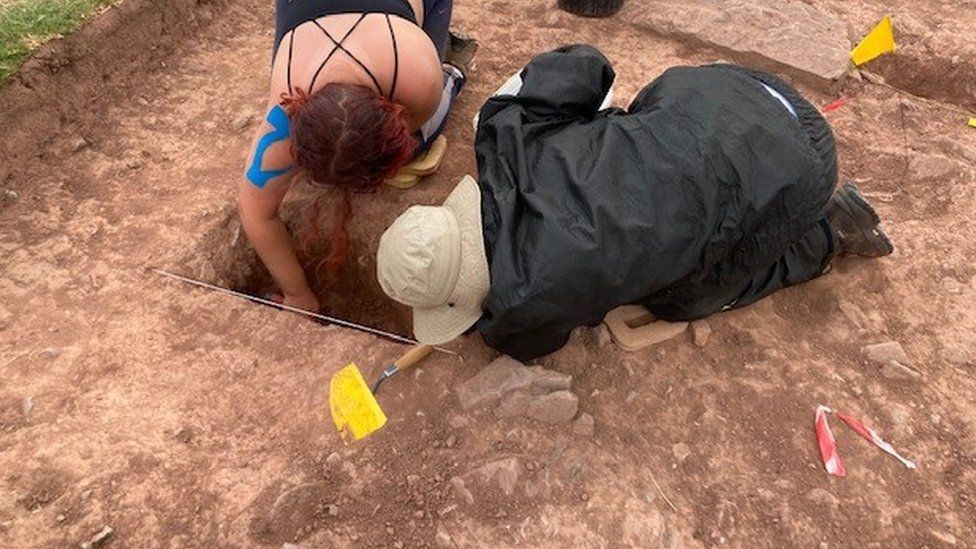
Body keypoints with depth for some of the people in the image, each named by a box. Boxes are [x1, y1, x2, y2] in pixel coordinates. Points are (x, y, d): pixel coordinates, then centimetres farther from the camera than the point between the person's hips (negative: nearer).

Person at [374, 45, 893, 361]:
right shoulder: (507, 135, -12)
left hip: (787, 163, -6)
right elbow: (583, 62, 1)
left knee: (676, 298, 14)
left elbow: (526, 342, 1)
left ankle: (827, 231, 21)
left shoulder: (530, 300, -24)